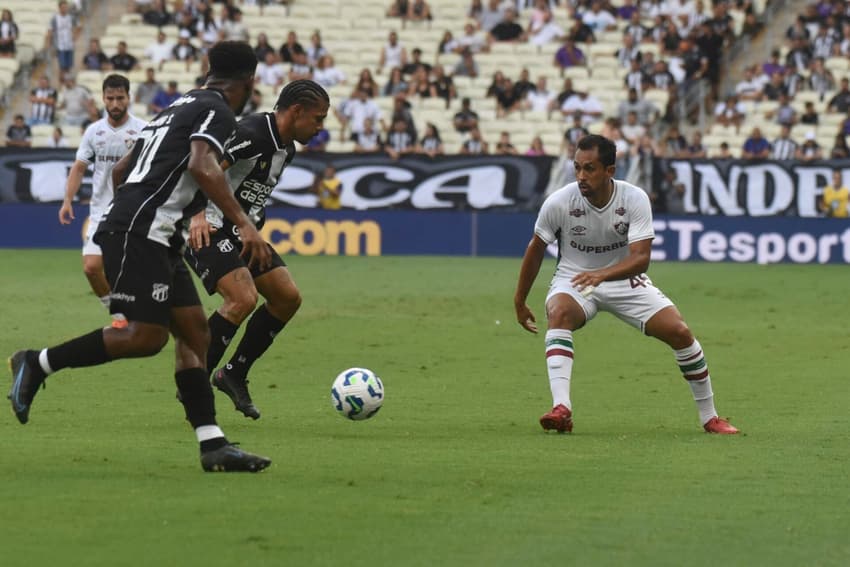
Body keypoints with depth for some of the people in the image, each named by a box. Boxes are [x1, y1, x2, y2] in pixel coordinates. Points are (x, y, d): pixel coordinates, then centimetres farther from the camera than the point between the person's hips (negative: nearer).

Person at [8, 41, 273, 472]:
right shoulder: (218, 111, -4)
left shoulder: (179, 108, 23)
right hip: (140, 232, -10)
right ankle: (38, 364, -5)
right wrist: (243, 223, -27)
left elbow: (120, 170, 27)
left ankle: (213, 445, -1)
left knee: (193, 332, 5)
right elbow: (201, 165, -24)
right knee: (146, 335, -15)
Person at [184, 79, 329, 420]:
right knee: (243, 299, -26)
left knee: (288, 298, 4)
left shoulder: (287, 148, 10)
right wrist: (198, 216, -40)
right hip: (207, 230, -10)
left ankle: (233, 376, 14)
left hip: (240, 230, 10)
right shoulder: (252, 135, -22)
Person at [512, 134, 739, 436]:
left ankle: (709, 417, 6)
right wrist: (520, 302, 5)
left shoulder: (635, 199, -19)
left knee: (680, 332, -13)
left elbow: (641, 258, -27)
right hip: (573, 280, -1)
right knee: (559, 314, -35)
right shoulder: (559, 202, -17)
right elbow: (536, 250, -1)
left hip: (625, 280, 1)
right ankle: (561, 409, -46)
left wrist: (602, 274, -46)